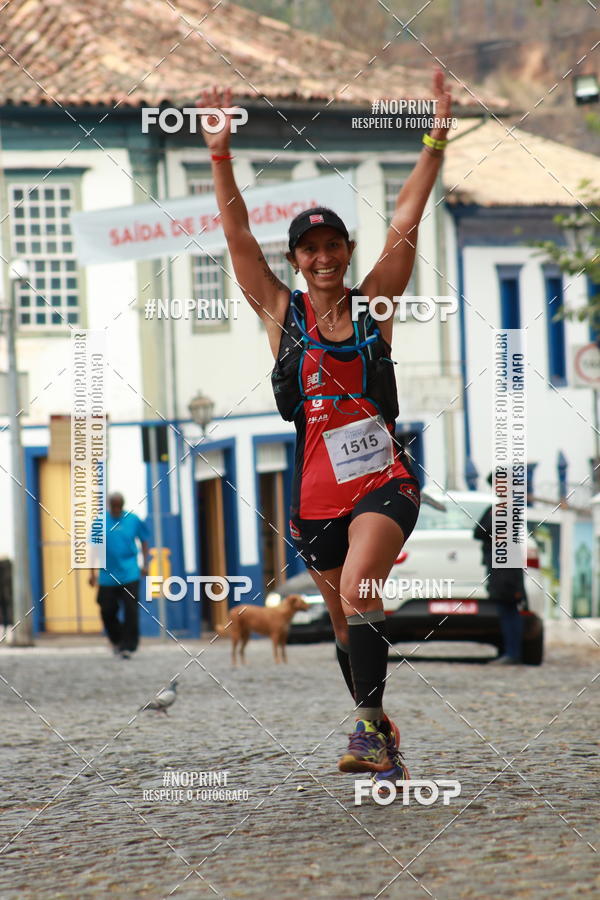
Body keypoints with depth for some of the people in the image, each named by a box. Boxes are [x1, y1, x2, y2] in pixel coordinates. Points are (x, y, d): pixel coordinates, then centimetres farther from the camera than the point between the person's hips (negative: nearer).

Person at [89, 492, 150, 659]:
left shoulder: (133, 520, 2)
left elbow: (144, 540, 14)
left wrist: (145, 564, 7)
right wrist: (92, 572, 5)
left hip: (130, 575, -1)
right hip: (108, 576, 1)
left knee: (130, 611, -10)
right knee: (107, 611, 4)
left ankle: (127, 646, -5)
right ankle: (116, 640, 30)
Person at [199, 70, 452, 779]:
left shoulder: (372, 305, 5)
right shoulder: (281, 313, 5)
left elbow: (405, 223, -1)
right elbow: (237, 234, -2)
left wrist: (436, 142, -8)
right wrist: (220, 155, -12)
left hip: (384, 481, -2)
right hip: (316, 493, 2)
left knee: (357, 587, -25)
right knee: (345, 617, 10)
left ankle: (370, 727, -27)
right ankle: (379, 732, 28)